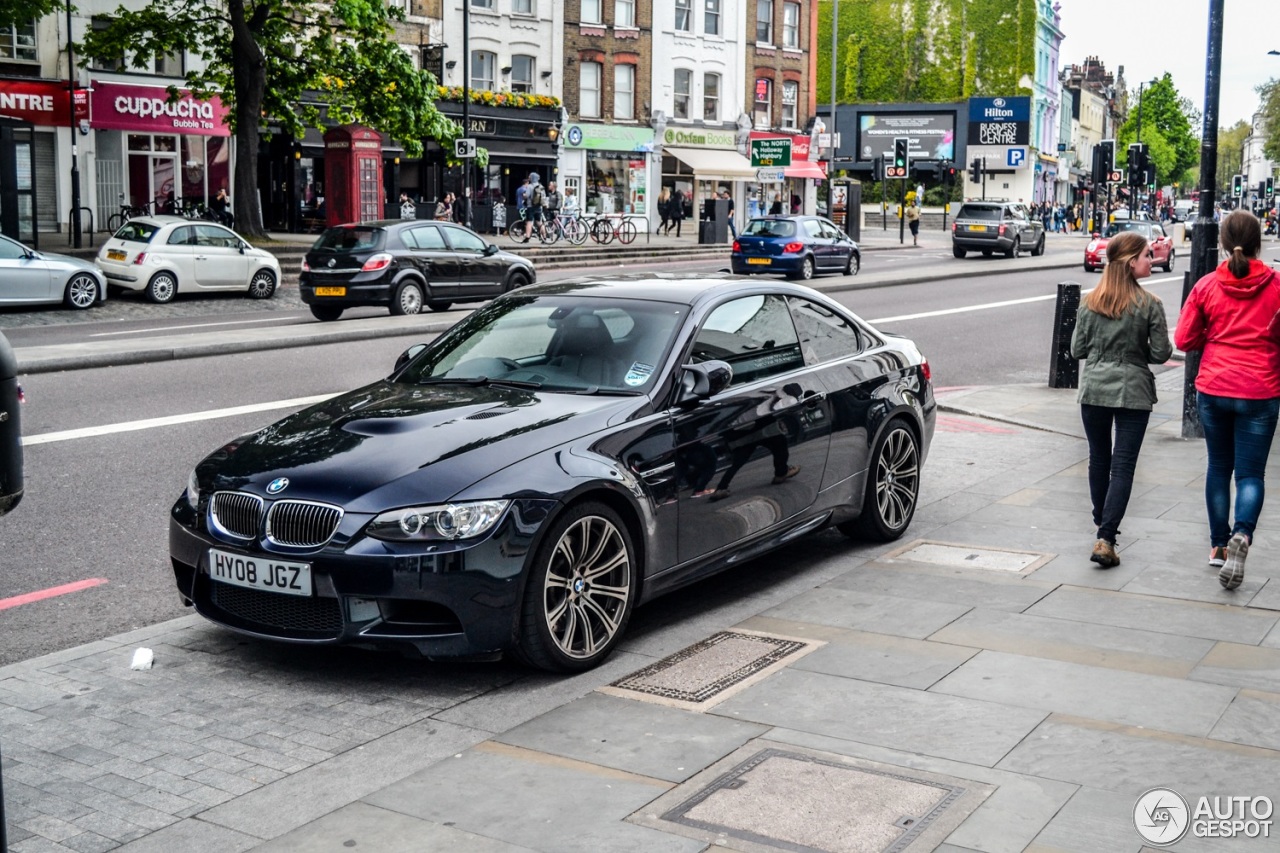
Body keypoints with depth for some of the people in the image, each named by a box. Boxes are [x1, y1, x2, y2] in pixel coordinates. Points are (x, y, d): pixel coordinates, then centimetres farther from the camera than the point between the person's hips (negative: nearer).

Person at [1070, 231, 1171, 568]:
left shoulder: (1090, 302, 0)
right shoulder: (1149, 305, -10)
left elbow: (1077, 349, 3)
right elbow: (1160, 354, -8)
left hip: (1094, 389, 3)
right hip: (1133, 392, -3)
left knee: (1098, 460, 18)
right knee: (1123, 466, -2)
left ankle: (1102, 524, 32)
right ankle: (1106, 539, -11)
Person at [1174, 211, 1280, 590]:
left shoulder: (1207, 286, -4)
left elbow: (1184, 339, -1)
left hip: (1213, 389, 2)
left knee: (1219, 466, 17)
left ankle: (1219, 544, 24)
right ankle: (1242, 533, -23)